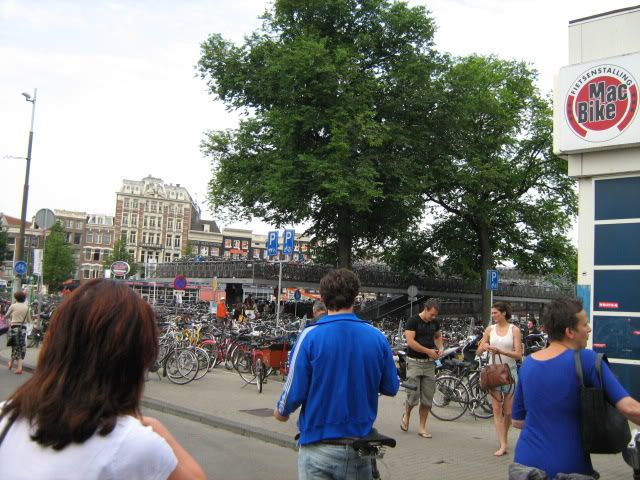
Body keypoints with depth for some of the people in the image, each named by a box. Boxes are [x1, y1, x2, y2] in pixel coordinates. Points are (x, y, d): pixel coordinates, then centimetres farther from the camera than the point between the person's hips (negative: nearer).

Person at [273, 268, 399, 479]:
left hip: (319, 447, -2)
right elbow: (391, 388, 4)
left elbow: (295, 391, -12)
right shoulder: (377, 337, -6)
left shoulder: (311, 336, -14)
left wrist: (281, 411, 10)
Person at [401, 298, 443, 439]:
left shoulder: (434, 323, 9)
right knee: (413, 396, -7)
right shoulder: (413, 321, -10)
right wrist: (428, 351, -15)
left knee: (427, 398, 4)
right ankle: (406, 414, 24)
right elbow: (410, 341, -16)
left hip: (429, 363, 5)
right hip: (414, 362, -5)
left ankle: (422, 427, 14)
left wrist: (440, 347, 6)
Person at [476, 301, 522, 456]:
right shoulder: (490, 329, 6)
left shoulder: (514, 330, -1)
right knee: (497, 409, -4)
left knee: (508, 411, 7)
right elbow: (478, 352, 8)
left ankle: (504, 438, 29)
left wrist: (500, 351, -23)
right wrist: (484, 347, -14)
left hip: (509, 371, -1)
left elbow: (519, 355, -9)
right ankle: (503, 445, -2)